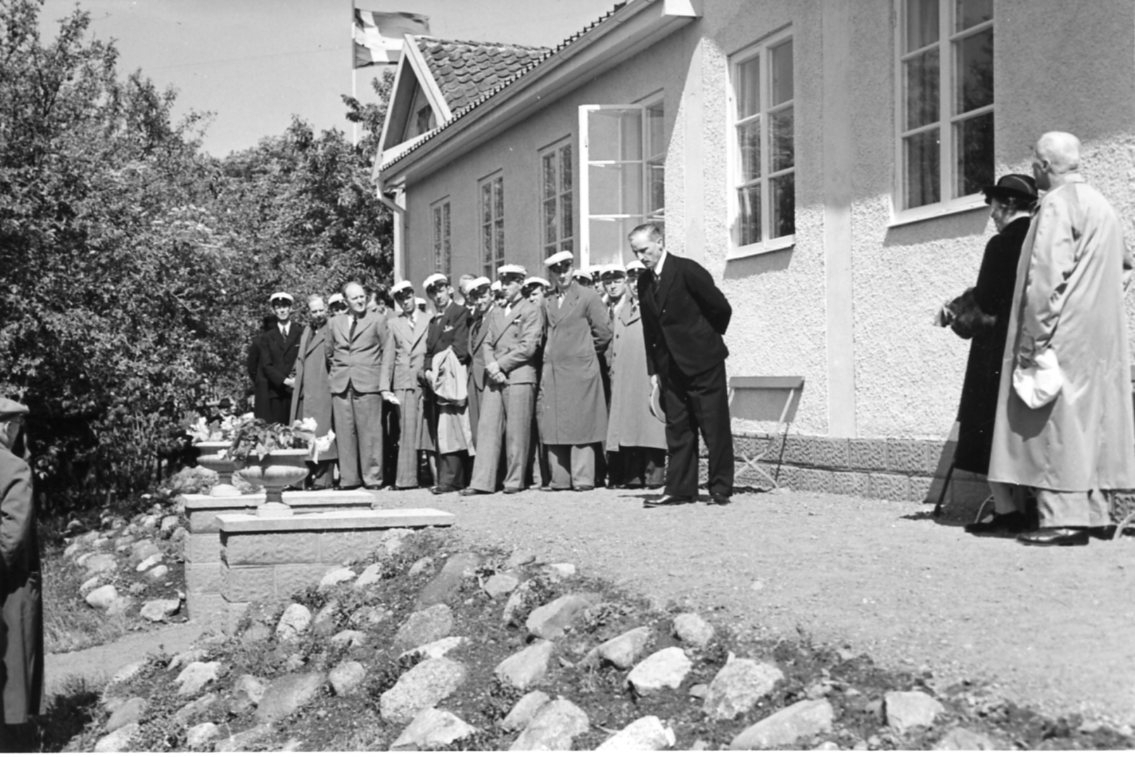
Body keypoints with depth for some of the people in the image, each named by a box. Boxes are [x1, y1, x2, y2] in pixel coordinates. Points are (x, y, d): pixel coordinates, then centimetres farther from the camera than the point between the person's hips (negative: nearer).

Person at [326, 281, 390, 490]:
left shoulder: (377, 320, 5)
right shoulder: (334, 323, 15)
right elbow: (329, 353, 23)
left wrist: (384, 378, 2)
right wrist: (334, 374, 14)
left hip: (368, 384, -3)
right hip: (340, 384, 3)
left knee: (369, 432, -5)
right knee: (345, 432, 1)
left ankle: (372, 478, -1)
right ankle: (348, 478, 6)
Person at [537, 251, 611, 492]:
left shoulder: (587, 296, -2)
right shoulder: (548, 301, 14)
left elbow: (604, 331, -3)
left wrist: (589, 351, 6)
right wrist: (549, 353, 9)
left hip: (580, 369, -5)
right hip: (552, 370, 5)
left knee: (581, 425, -4)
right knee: (553, 426, 2)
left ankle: (583, 478, -1)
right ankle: (559, 479, 7)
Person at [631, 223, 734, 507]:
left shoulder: (687, 270, -13)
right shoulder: (644, 281, 7)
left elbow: (721, 308, -9)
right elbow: (649, 328, 12)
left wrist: (707, 340, 5)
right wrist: (653, 369, 7)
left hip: (703, 362, -6)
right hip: (671, 366, 6)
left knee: (715, 429, 0)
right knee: (677, 430, 7)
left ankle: (721, 489, 7)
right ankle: (679, 489, 11)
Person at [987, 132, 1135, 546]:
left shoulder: (1057, 205, -12)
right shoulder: (1101, 204, 17)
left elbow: (1047, 278, -19)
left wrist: (1033, 341, -18)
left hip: (1064, 335, -9)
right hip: (1101, 335, 9)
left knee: (1056, 421, -7)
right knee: (1090, 418, 10)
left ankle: (1061, 519, -9)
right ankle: (1092, 511, 11)